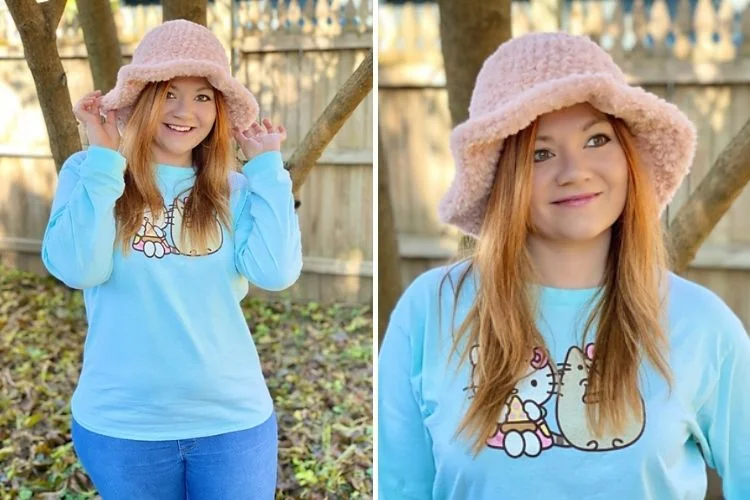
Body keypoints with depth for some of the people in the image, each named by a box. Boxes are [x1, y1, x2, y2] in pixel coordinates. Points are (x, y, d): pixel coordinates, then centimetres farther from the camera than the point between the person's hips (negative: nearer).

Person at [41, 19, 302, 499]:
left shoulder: (233, 189, 1)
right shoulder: (87, 172, -3)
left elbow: (276, 272, -13)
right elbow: (77, 269, -17)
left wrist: (268, 163, -6)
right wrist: (104, 157, -16)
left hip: (233, 419, 1)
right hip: (121, 424, -1)